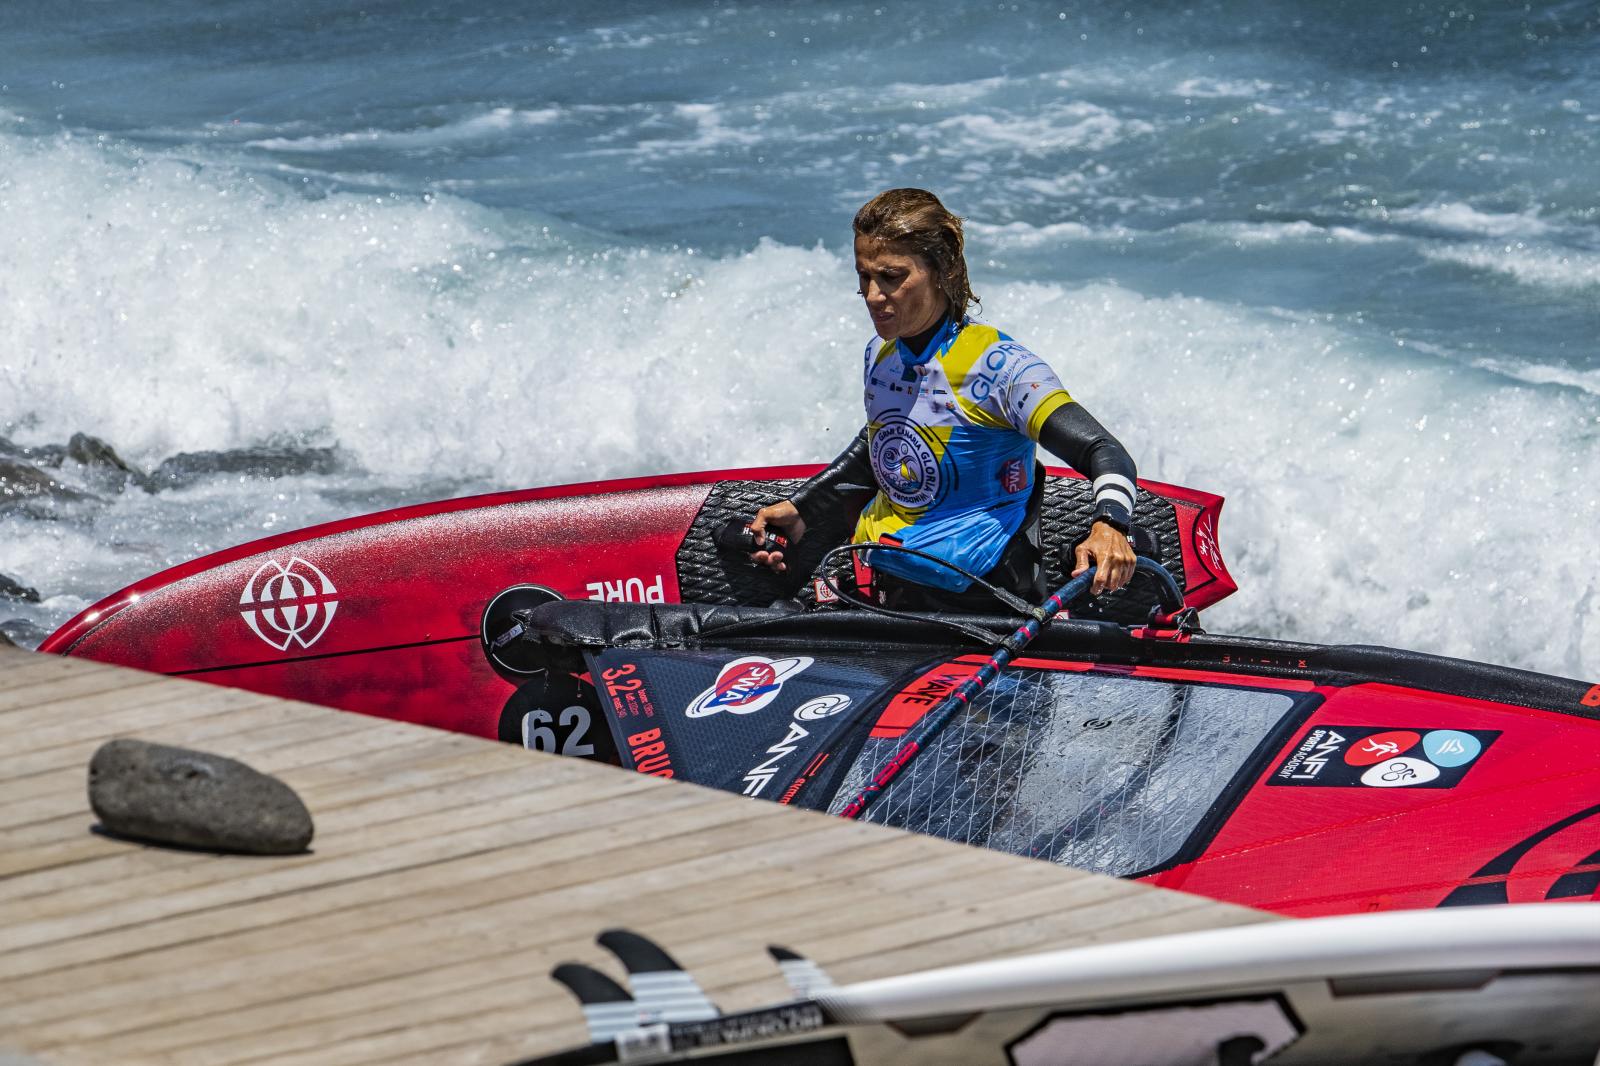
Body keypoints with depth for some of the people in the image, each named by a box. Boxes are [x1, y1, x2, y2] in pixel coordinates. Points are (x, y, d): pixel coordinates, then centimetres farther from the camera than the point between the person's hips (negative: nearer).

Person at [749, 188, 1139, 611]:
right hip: (885, 590, 7)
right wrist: (799, 511, 25)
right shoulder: (880, 354, 6)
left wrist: (1109, 525, -44)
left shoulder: (996, 365, -16)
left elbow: (1104, 452, -24)